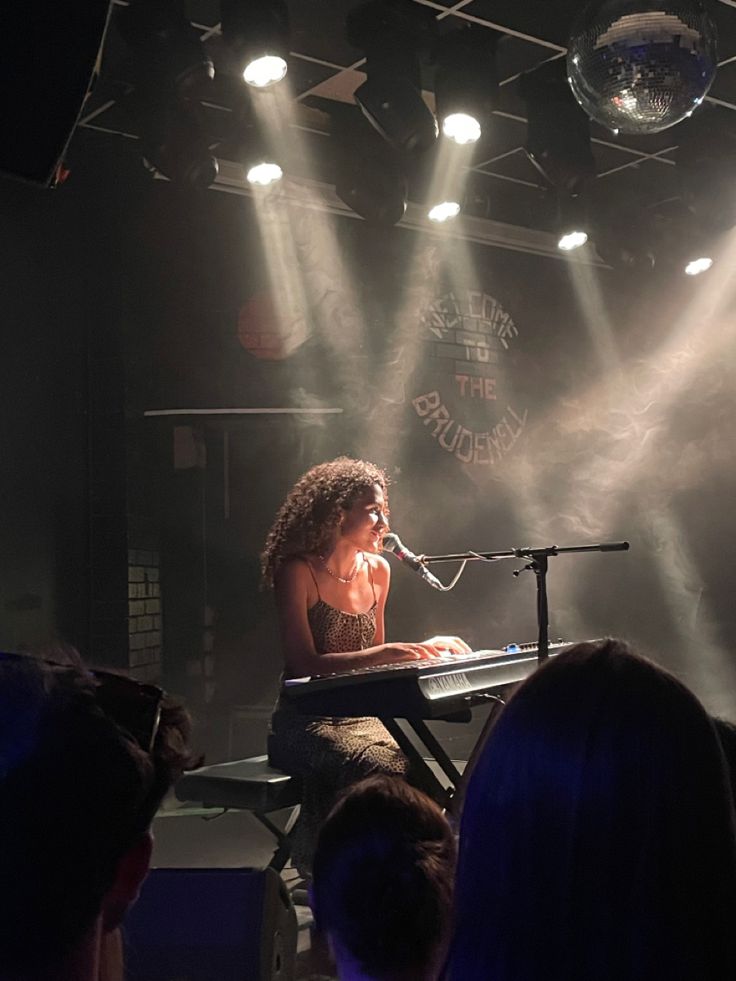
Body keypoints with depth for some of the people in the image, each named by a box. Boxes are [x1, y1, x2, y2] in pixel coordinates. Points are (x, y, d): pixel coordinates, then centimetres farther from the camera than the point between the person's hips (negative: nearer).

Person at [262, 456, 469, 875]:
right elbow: (305, 664, -16)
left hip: (361, 718, 5)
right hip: (306, 725, -5)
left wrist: (421, 651, 0)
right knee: (384, 771, -32)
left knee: (418, 776, -27)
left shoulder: (377, 571, 12)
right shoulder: (297, 572, -7)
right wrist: (389, 652, -22)